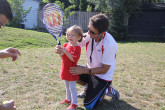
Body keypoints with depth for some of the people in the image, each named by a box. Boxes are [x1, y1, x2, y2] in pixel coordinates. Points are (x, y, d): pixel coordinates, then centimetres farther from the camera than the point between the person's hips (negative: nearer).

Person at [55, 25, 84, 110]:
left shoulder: (77, 48, -17)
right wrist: (60, 52, -13)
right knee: (67, 87, 22)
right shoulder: (66, 45, 3)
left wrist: (66, 52, -31)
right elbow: (62, 57, 8)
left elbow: (74, 59, -26)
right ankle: (68, 99, 40)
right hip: (65, 70, 8)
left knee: (72, 87, 2)